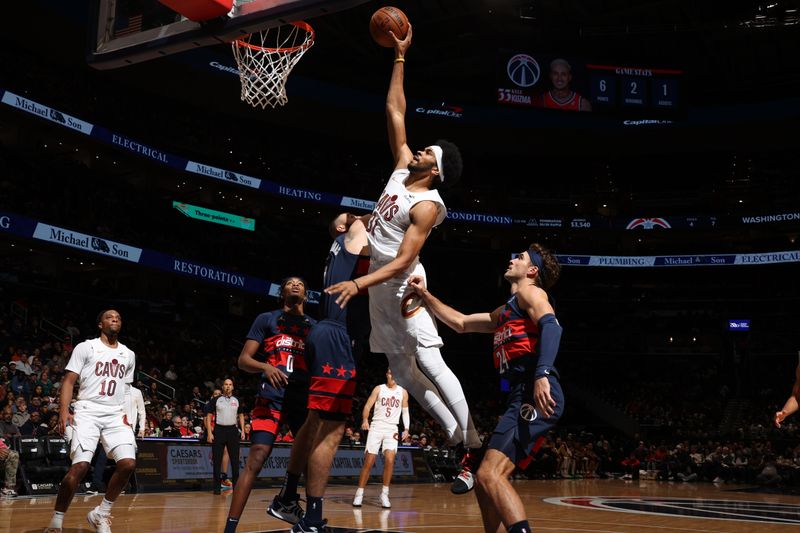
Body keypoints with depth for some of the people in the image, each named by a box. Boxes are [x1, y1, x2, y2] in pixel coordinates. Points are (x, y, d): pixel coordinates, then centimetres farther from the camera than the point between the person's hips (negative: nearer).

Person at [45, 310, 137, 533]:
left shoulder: (128, 355, 15)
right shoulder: (86, 347, 2)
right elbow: (68, 380, -2)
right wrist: (64, 411, -14)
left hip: (116, 415, 4)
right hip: (87, 412, -4)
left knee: (128, 463, -13)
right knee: (80, 466, -18)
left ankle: (101, 513, 5)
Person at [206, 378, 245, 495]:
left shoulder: (237, 400, 10)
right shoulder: (215, 400, 2)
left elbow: (241, 415, 16)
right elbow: (209, 416, 1)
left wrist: (242, 431, 6)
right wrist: (209, 433, -7)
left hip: (233, 430, 2)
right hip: (219, 430, -2)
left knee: (235, 459, 2)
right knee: (217, 460, 0)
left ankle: (236, 484, 8)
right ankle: (217, 486, 6)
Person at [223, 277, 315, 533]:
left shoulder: (315, 326, 16)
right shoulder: (266, 319, 7)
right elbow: (243, 360, 0)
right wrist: (266, 367, -21)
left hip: (303, 399, 5)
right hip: (272, 397, -4)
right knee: (256, 459, -17)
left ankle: (291, 503, 31)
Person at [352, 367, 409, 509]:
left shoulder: (403, 392, 8)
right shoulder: (379, 389, 4)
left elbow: (405, 412, 14)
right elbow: (368, 406, 0)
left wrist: (406, 429, 1)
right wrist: (365, 420, -18)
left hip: (392, 429, 1)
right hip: (376, 427, -1)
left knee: (389, 459, -17)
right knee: (368, 461, -4)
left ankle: (384, 494, -6)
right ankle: (359, 494, 6)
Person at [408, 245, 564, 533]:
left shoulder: (530, 292, 5)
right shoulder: (505, 311, 33)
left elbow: (551, 326, -15)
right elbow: (460, 323, 40)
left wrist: (542, 374, -31)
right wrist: (425, 295, 33)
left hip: (536, 395, -10)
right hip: (524, 398, 10)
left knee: (489, 475, -22)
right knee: (486, 481, 11)